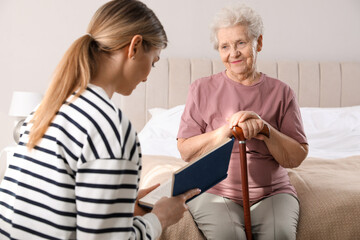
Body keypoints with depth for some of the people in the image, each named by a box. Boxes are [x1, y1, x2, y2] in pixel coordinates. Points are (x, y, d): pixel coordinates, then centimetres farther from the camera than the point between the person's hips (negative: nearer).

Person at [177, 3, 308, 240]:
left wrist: (266, 131, -15)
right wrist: (225, 131, -16)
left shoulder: (281, 92, 6)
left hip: (272, 192, 1)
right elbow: (185, 151, -1)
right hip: (215, 191, -1)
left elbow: (297, 158, 2)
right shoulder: (202, 89, 4)